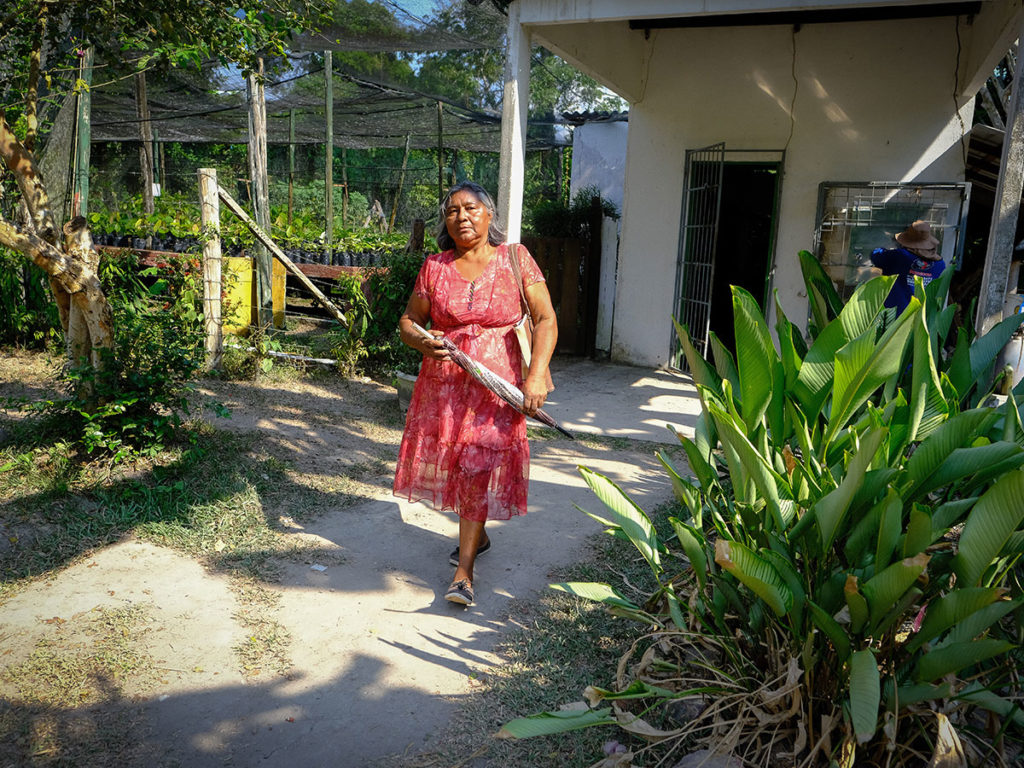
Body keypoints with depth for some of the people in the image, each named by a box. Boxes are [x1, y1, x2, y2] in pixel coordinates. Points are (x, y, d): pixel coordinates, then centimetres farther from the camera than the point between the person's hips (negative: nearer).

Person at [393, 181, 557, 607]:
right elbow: (408, 320, 8)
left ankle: (463, 570, 2)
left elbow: (545, 319, -7)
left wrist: (536, 375, -18)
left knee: (478, 469, -5)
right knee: (446, 464, 13)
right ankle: (476, 536, 38)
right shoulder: (434, 267, 2)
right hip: (443, 383, 4)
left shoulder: (515, 259, -4)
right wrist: (421, 341, -16)